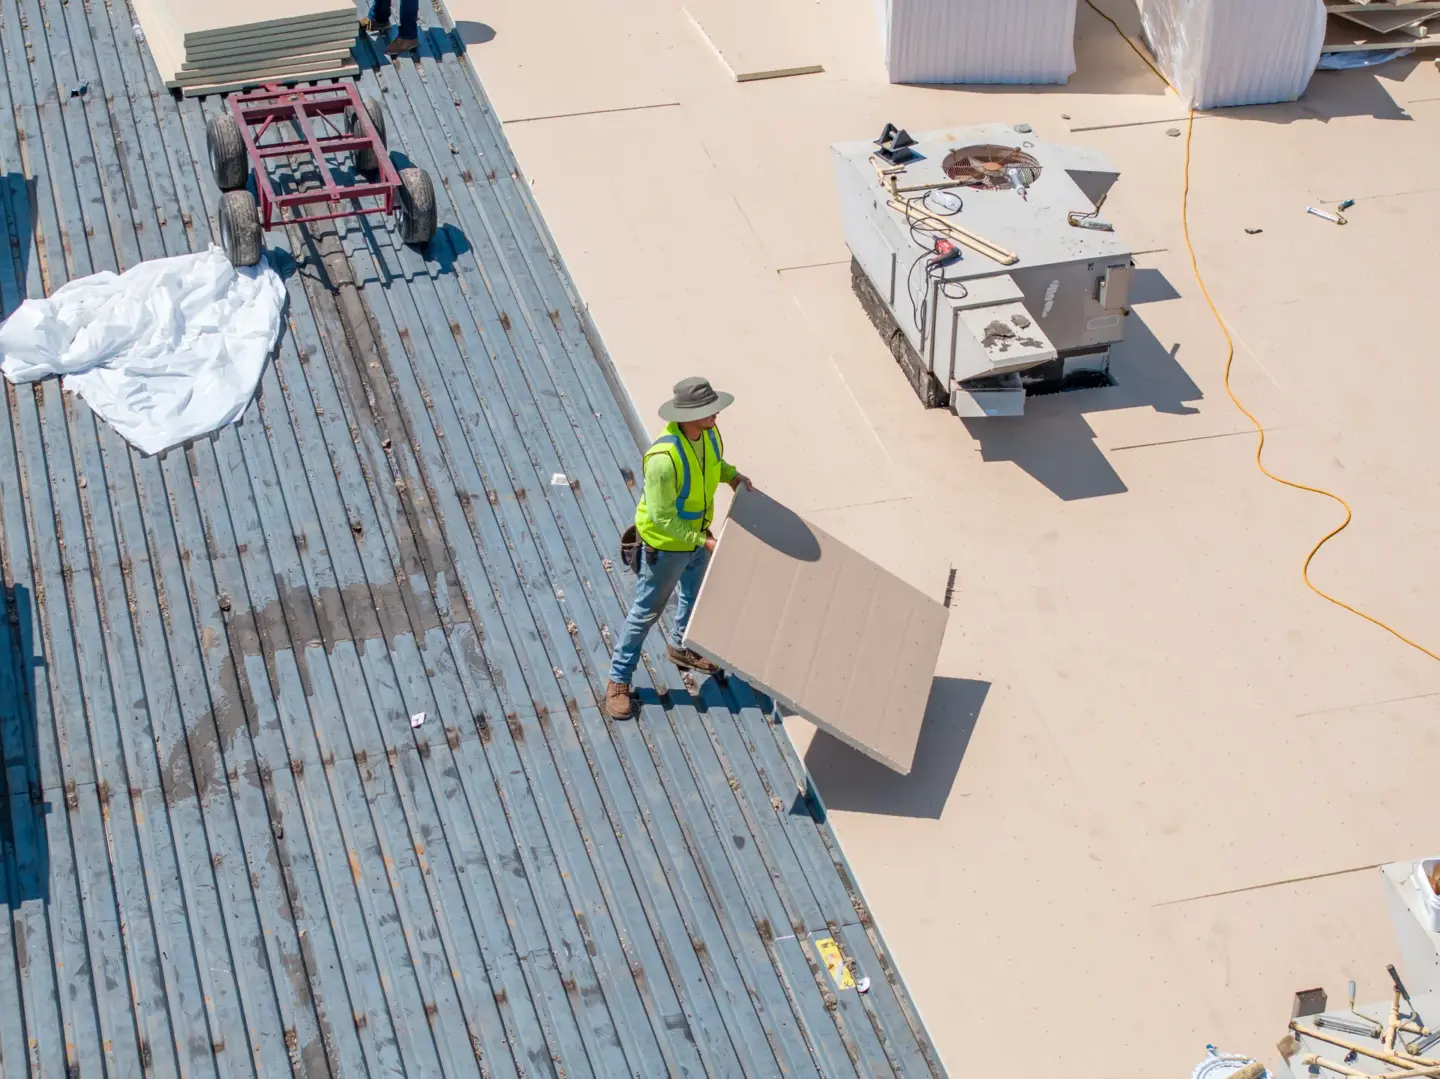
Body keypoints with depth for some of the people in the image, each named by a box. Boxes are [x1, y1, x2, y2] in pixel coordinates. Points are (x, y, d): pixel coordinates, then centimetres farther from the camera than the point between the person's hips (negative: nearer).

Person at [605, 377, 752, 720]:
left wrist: (733, 475, -5)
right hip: (667, 542, -8)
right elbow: (662, 518, -32)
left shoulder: (709, 432, -14)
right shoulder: (664, 457, -39)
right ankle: (618, 681, 23)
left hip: (697, 531, 8)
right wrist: (703, 542, -32)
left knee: (696, 593, 29)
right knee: (648, 610, 7)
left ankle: (681, 647, 56)